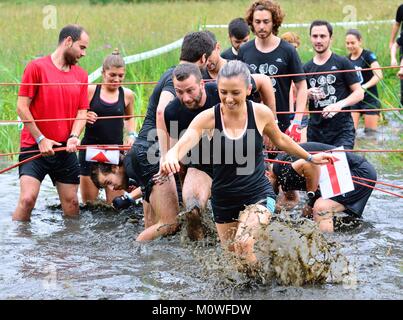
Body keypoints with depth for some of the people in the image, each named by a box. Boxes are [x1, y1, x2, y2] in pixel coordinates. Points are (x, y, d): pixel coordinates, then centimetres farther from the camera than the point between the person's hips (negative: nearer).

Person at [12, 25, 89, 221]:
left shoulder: (81, 76, 10)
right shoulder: (37, 67, -5)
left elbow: (82, 111, 10)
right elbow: (22, 107, -8)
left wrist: (74, 136, -10)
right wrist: (41, 139, -11)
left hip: (66, 149, 5)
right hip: (35, 147, -5)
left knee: (71, 202, 6)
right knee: (27, 198, -17)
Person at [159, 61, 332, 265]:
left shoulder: (261, 113, -10)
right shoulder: (208, 118, -13)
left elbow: (280, 140, 12)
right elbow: (181, 146, -28)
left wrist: (310, 158, 22)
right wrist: (171, 159, -52)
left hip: (258, 194, -2)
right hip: (223, 200, 2)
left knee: (243, 245, -27)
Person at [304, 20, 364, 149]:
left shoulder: (342, 63, 0)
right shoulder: (307, 68, 12)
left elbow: (359, 93, -2)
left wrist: (340, 104, -19)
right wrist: (308, 94, -4)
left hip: (342, 130, -4)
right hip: (315, 131, 4)